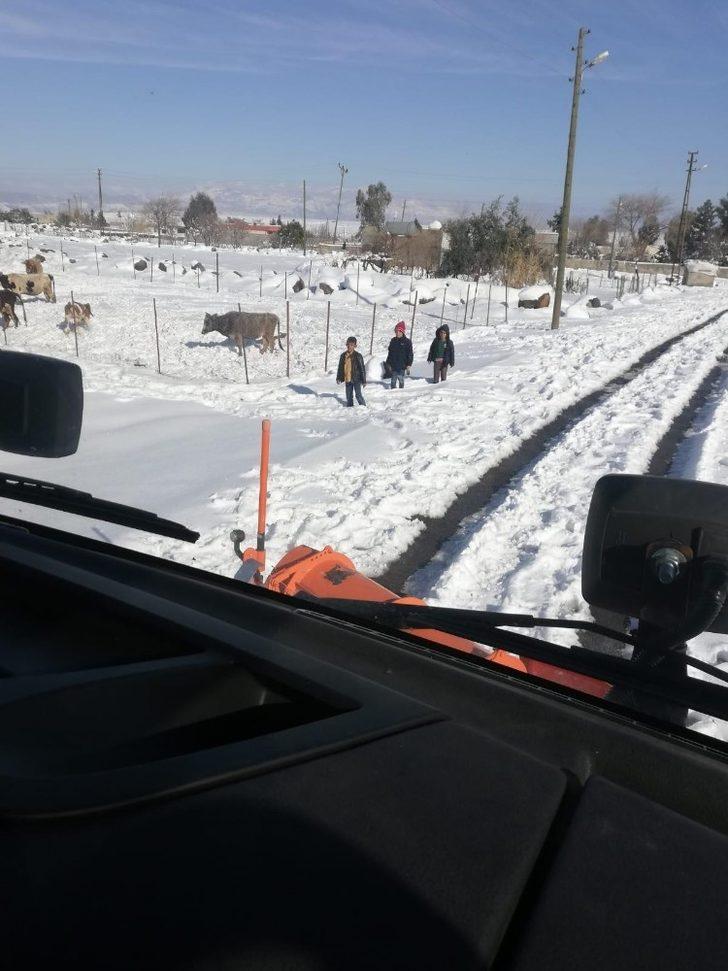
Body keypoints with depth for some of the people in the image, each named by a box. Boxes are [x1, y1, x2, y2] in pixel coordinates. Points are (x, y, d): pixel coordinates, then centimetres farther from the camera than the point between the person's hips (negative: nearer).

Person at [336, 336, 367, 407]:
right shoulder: (343, 356, 6)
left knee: (358, 395, -6)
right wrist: (338, 378, 14)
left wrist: (364, 380, -8)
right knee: (349, 396, 12)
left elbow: (362, 368, -6)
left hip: (356, 379, -5)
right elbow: (340, 368, 16)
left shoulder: (358, 356, -8)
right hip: (347, 379, 5)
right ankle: (349, 406, 23)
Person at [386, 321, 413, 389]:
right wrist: (388, 363, 15)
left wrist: (409, 365, -8)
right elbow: (389, 353, 17)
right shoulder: (393, 341, 9)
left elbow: (410, 354, -3)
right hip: (393, 365, 3)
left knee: (401, 379, -1)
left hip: (402, 365, -3)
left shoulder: (407, 341, -3)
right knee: (393, 380, 3)